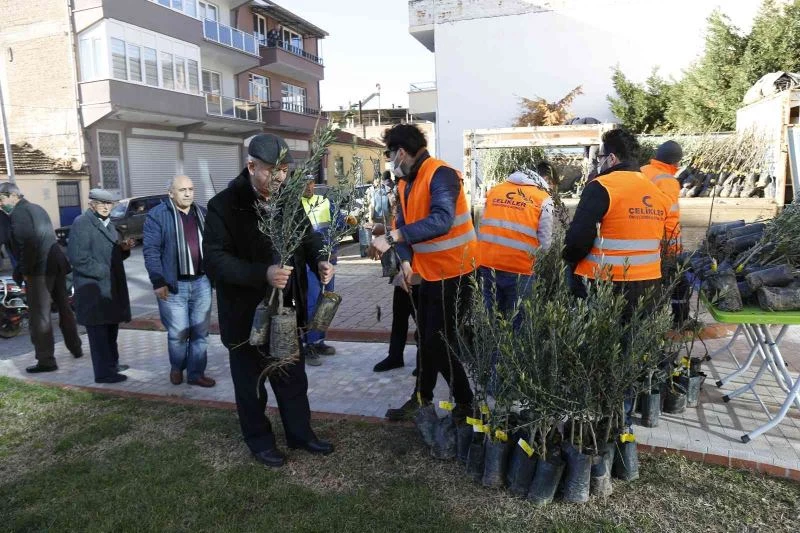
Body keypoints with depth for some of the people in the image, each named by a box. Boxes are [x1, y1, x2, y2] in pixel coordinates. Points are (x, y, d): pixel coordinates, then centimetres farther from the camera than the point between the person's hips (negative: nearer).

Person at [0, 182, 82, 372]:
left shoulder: (18, 213, -9)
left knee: (39, 316, -3)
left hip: (40, 270, -9)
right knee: (64, 308, 18)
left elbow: (28, 243, -20)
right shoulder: (37, 208, 18)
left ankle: (46, 360, 1)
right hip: (56, 264, 9)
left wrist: (25, 271, -14)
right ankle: (76, 348, 28)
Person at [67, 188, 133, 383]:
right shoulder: (81, 223, -11)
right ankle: (104, 372, 5)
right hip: (93, 288, -9)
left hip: (111, 287, 9)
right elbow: (77, 257, -20)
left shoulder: (108, 224, 17)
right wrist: (104, 272, -17)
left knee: (110, 329, 18)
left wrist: (124, 248, 2)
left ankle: (112, 364, 31)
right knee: (99, 331, -2)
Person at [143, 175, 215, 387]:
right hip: (173, 284, -4)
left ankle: (196, 373, 19)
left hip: (201, 282, 4)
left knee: (200, 332, 8)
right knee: (178, 333, 4)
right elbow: (151, 251, -9)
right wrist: (158, 282, -14)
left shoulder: (202, 213, 11)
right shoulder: (157, 215, -5)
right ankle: (177, 368, 29)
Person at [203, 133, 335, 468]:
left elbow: (308, 237, 10)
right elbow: (214, 260, -21)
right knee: (251, 382, 14)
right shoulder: (224, 205, -15)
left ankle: (300, 433, 36)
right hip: (246, 313, -5)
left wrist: (320, 262, -12)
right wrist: (262, 274, -34)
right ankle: (259, 440, 34)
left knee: (293, 377, 18)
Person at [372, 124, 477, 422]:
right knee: (427, 338, 18)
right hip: (430, 272, 9)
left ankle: (467, 403, 13)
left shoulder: (441, 174, -20)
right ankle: (422, 397, 34)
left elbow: (441, 220, -35)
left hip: (453, 273, -9)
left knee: (439, 343, -5)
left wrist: (392, 237, -40)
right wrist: (406, 261, -13)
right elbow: (404, 224, 4)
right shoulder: (406, 183, 9)